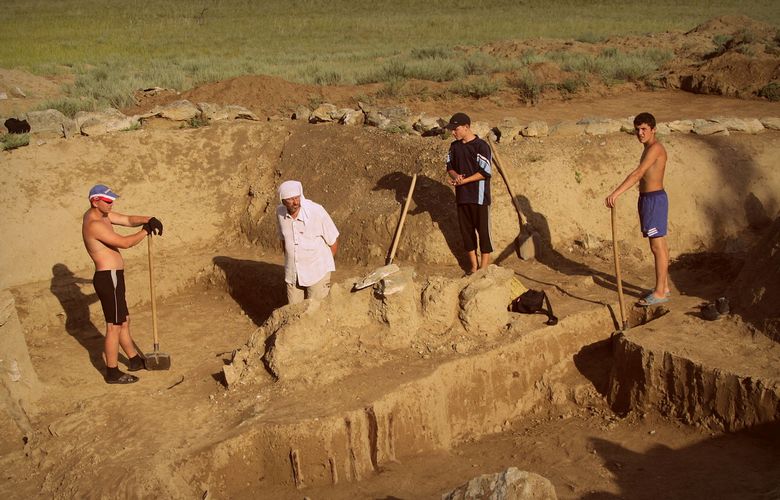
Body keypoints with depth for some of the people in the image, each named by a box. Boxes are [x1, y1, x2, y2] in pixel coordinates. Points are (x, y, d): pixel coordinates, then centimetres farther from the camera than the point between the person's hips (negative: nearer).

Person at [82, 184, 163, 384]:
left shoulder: (102, 215, 8)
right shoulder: (94, 224, -22)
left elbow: (128, 220, 12)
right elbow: (125, 242, -24)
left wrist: (148, 220, -8)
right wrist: (145, 231, -10)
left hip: (111, 277, 10)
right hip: (108, 278, -10)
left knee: (123, 321, 22)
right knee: (114, 327, -2)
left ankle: (134, 360, 36)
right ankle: (113, 373, 7)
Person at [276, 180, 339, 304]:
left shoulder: (317, 211, -21)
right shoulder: (280, 212, -6)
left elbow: (333, 240, -8)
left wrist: (324, 265, 4)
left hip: (317, 273, -4)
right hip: (293, 274, 4)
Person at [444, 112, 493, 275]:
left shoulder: (481, 146, -14)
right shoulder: (455, 146, 7)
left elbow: (485, 173, -17)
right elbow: (450, 166, 14)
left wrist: (463, 180, -20)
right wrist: (455, 175, -9)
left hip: (479, 196, -7)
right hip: (462, 195, 7)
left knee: (483, 230, 1)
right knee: (466, 229, 13)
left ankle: (484, 267, 9)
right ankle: (473, 264, 26)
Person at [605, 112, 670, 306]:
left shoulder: (655, 148, -18)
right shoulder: (650, 149, 14)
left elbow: (638, 173, -30)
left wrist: (616, 193, -38)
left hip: (654, 199, -10)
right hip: (647, 198, 10)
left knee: (657, 247, -6)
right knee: (660, 246, 15)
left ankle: (660, 292, -3)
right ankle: (664, 286, 23)